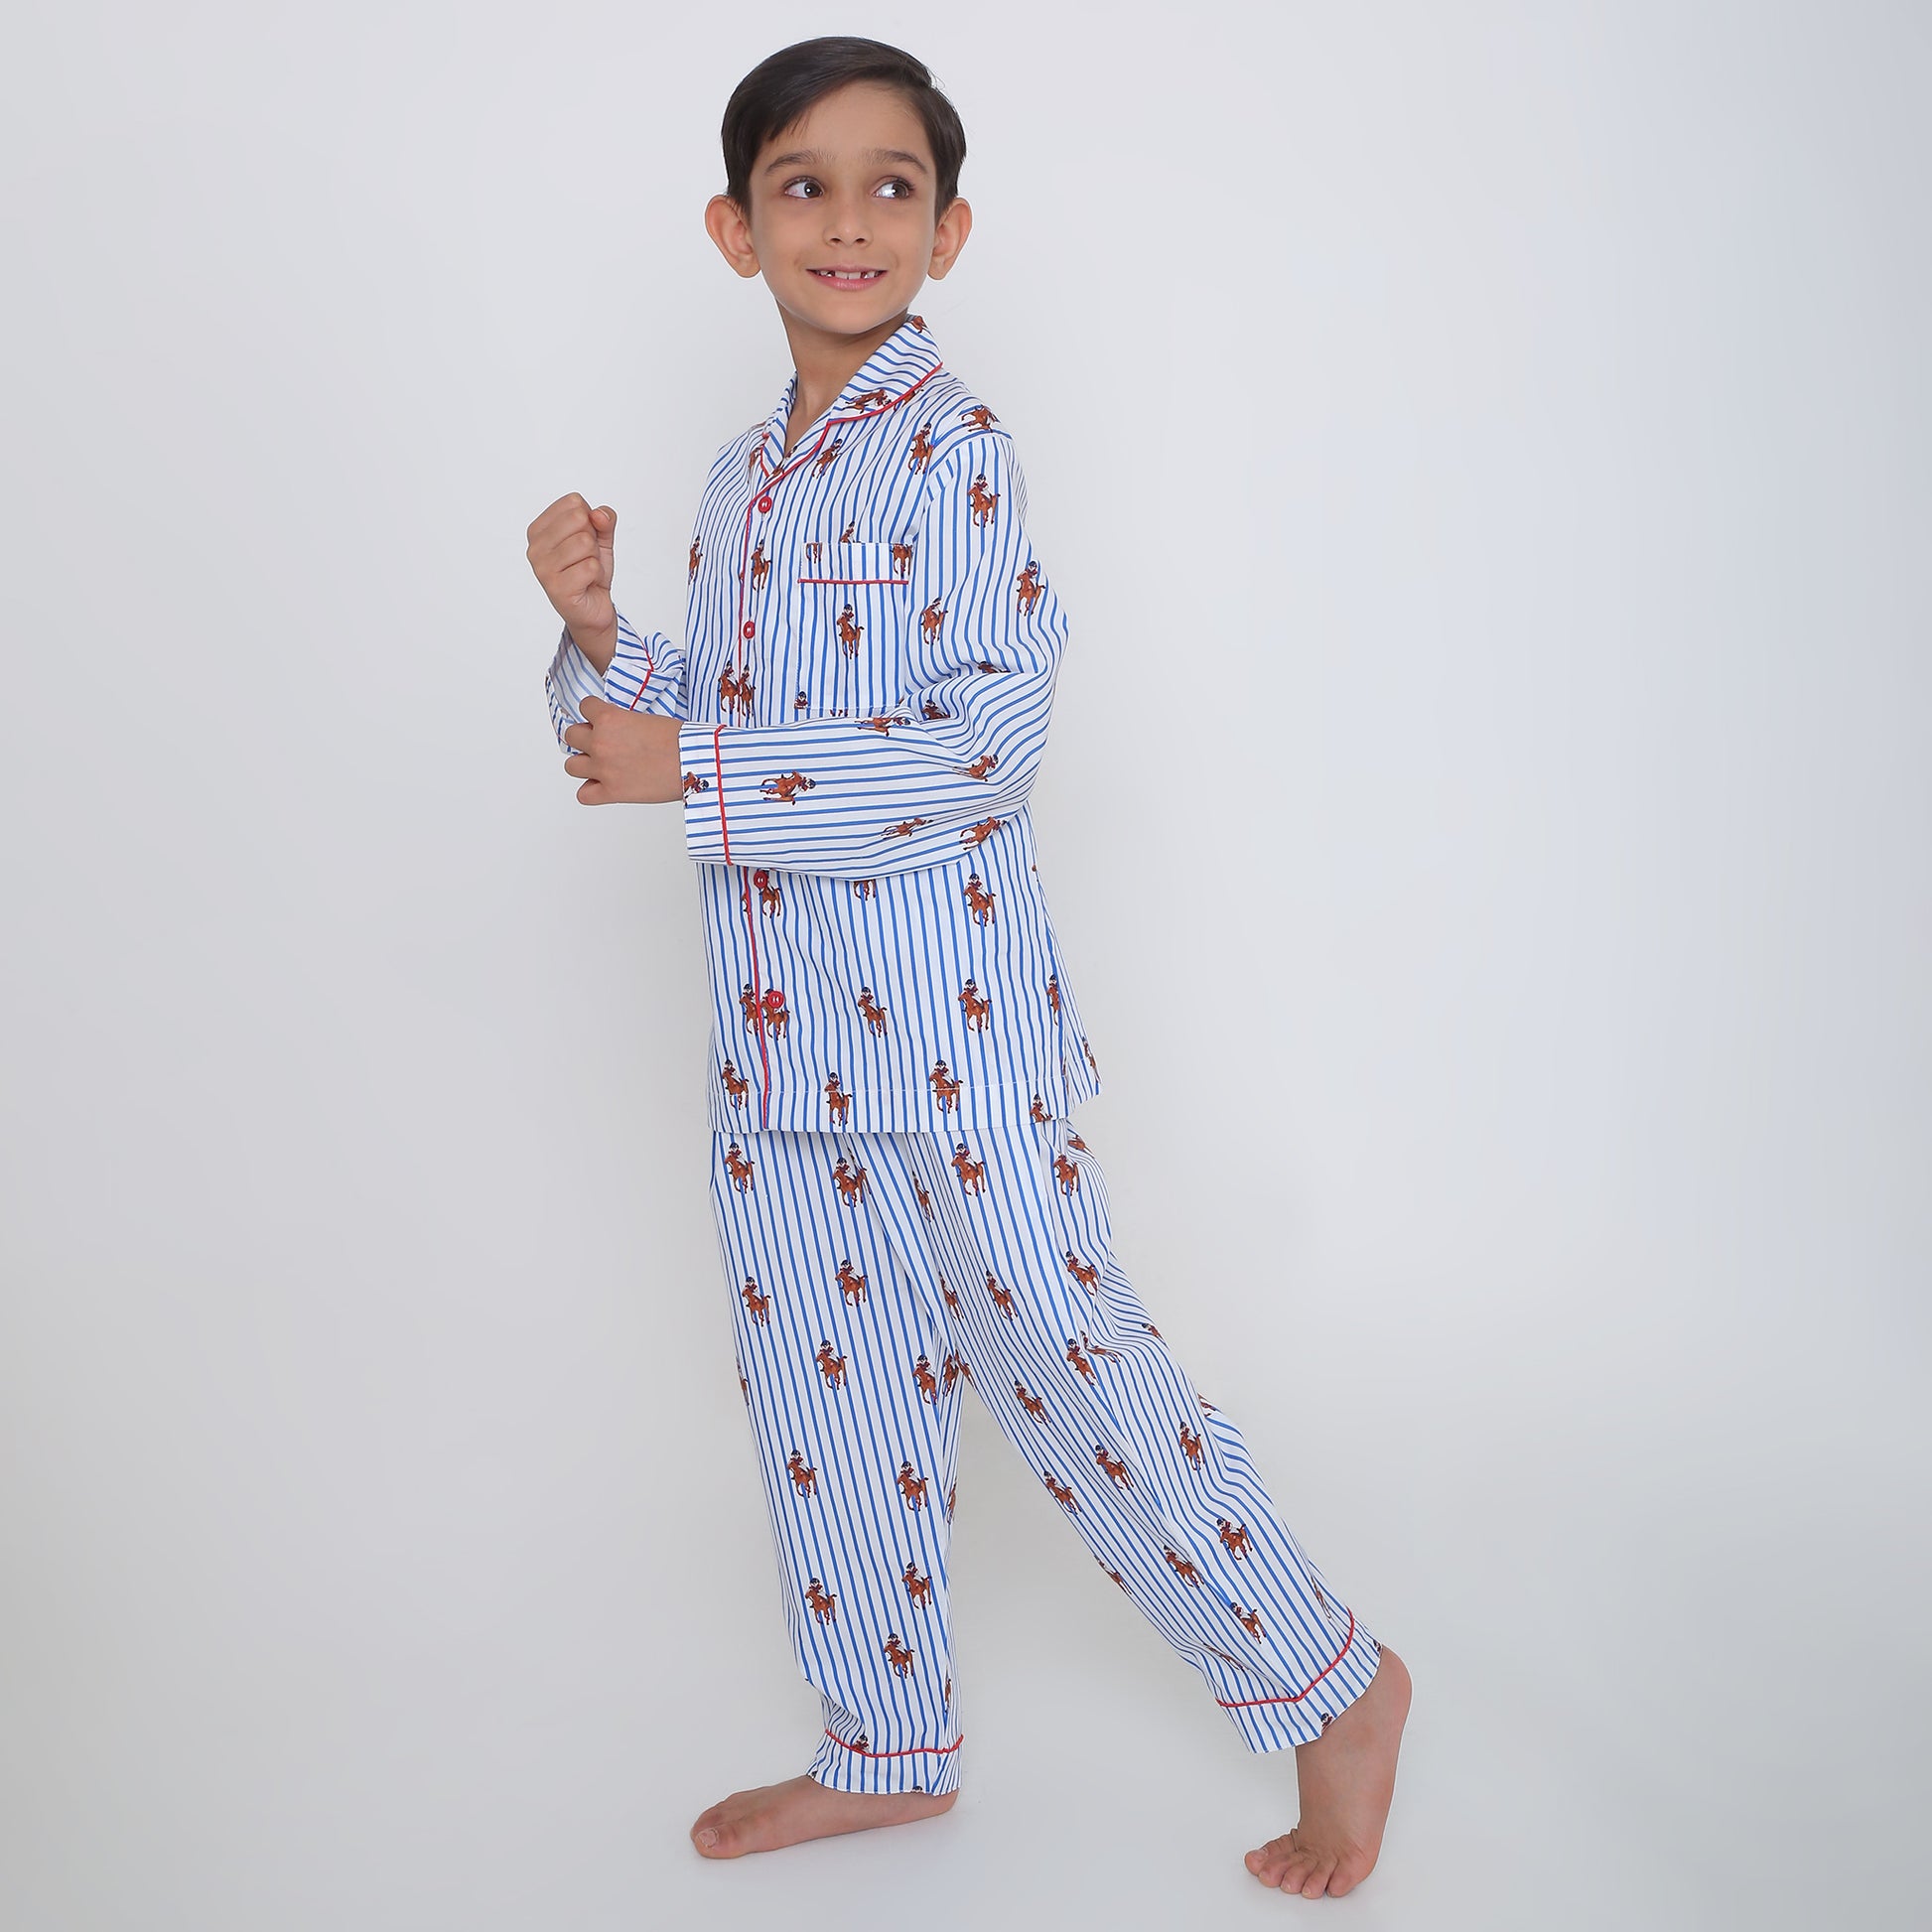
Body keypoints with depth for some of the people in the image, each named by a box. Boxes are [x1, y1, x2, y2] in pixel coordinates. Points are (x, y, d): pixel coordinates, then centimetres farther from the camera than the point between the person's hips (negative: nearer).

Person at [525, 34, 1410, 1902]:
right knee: (823, 1390, 16)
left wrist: (694, 766, -22)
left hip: (943, 1013, -7)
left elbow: (990, 738, -21)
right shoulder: (742, 480, 13)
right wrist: (597, 630, 1)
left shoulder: (952, 451, -10)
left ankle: (1331, 1686, 22)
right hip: (776, 1029, 8)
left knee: (1059, 1359, 0)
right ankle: (886, 1749, 36)